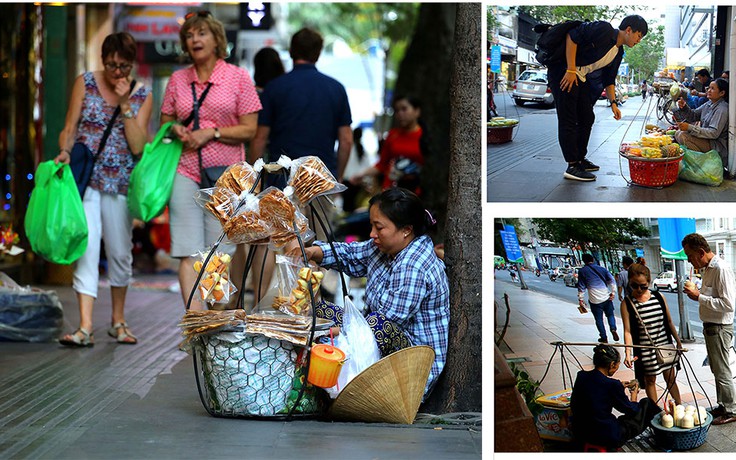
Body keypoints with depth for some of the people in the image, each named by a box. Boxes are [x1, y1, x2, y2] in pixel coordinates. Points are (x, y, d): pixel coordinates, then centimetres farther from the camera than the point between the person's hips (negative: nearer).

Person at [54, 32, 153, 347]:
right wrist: (64, 151, -17)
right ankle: (85, 327, -18)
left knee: (120, 252, 8)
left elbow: (138, 146, -5)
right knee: (86, 246, -14)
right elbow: (69, 128, 3)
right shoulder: (85, 83, 2)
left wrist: (125, 104, -11)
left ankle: (118, 321, 26)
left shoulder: (142, 96, 4)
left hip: (120, 181, 2)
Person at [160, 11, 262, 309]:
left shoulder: (237, 77, 3)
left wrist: (212, 133, -11)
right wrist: (176, 130, -1)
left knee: (224, 252, -2)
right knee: (188, 253, -8)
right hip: (185, 171, 2)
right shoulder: (177, 80, 12)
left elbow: (249, 129, 0)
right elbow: (165, 122, 22)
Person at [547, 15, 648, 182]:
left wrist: (613, 103, 8)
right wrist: (571, 70, -23)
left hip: (580, 78, 10)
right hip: (563, 72, -10)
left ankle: (580, 159, 24)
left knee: (587, 118, 12)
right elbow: (572, 36, -20)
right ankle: (572, 166, -9)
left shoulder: (618, 53, 12)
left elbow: (609, 80, 20)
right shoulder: (604, 29, -15)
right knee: (568, 121, -9)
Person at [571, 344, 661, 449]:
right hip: (608, 438, -6)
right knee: (646, 403, 13)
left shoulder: (581, 376, -2)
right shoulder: (612, 385, -20)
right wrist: (634, 394, 17)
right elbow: (631, 410, -6)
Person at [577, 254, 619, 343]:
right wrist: (612, 292, 3)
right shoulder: (602, 269, 7)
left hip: (595, 300, -2)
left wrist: (580, 299, 6)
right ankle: (613, 329, -7)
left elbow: (581, 287, 1)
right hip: (607, 297, 2)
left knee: (599, 319, 8)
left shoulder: (582, 271, 0)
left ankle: (604, 338, 8)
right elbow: (612, 280, 1)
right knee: (610, 315, 17)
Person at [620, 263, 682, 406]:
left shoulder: (659, 297, 0)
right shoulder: (627, 303, -9)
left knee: (671, 377, 11)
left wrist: (678, 341, 12)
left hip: (665, 345, 3)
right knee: (650, 380, 8)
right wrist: (628, 353, -24)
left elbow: (669, 321, 9)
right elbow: (627, 331, -13)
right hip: (645, 350, -2)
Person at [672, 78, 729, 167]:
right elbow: (694, 116, 15)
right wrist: (684, 107, -7)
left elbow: (714, 133, -26)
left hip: (717, 146, -10)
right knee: (678, 133, 9)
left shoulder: (722, 110, -20)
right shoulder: (710, 104, 8)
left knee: (683, 136, -24)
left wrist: (690, 127, -27)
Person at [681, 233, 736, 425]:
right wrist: (696, 294, 7)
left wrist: (699, 297, -24)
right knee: (717, 369, 18)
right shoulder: (707, 269, 10)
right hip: (710, 326, 10)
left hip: (720, 328, -10)